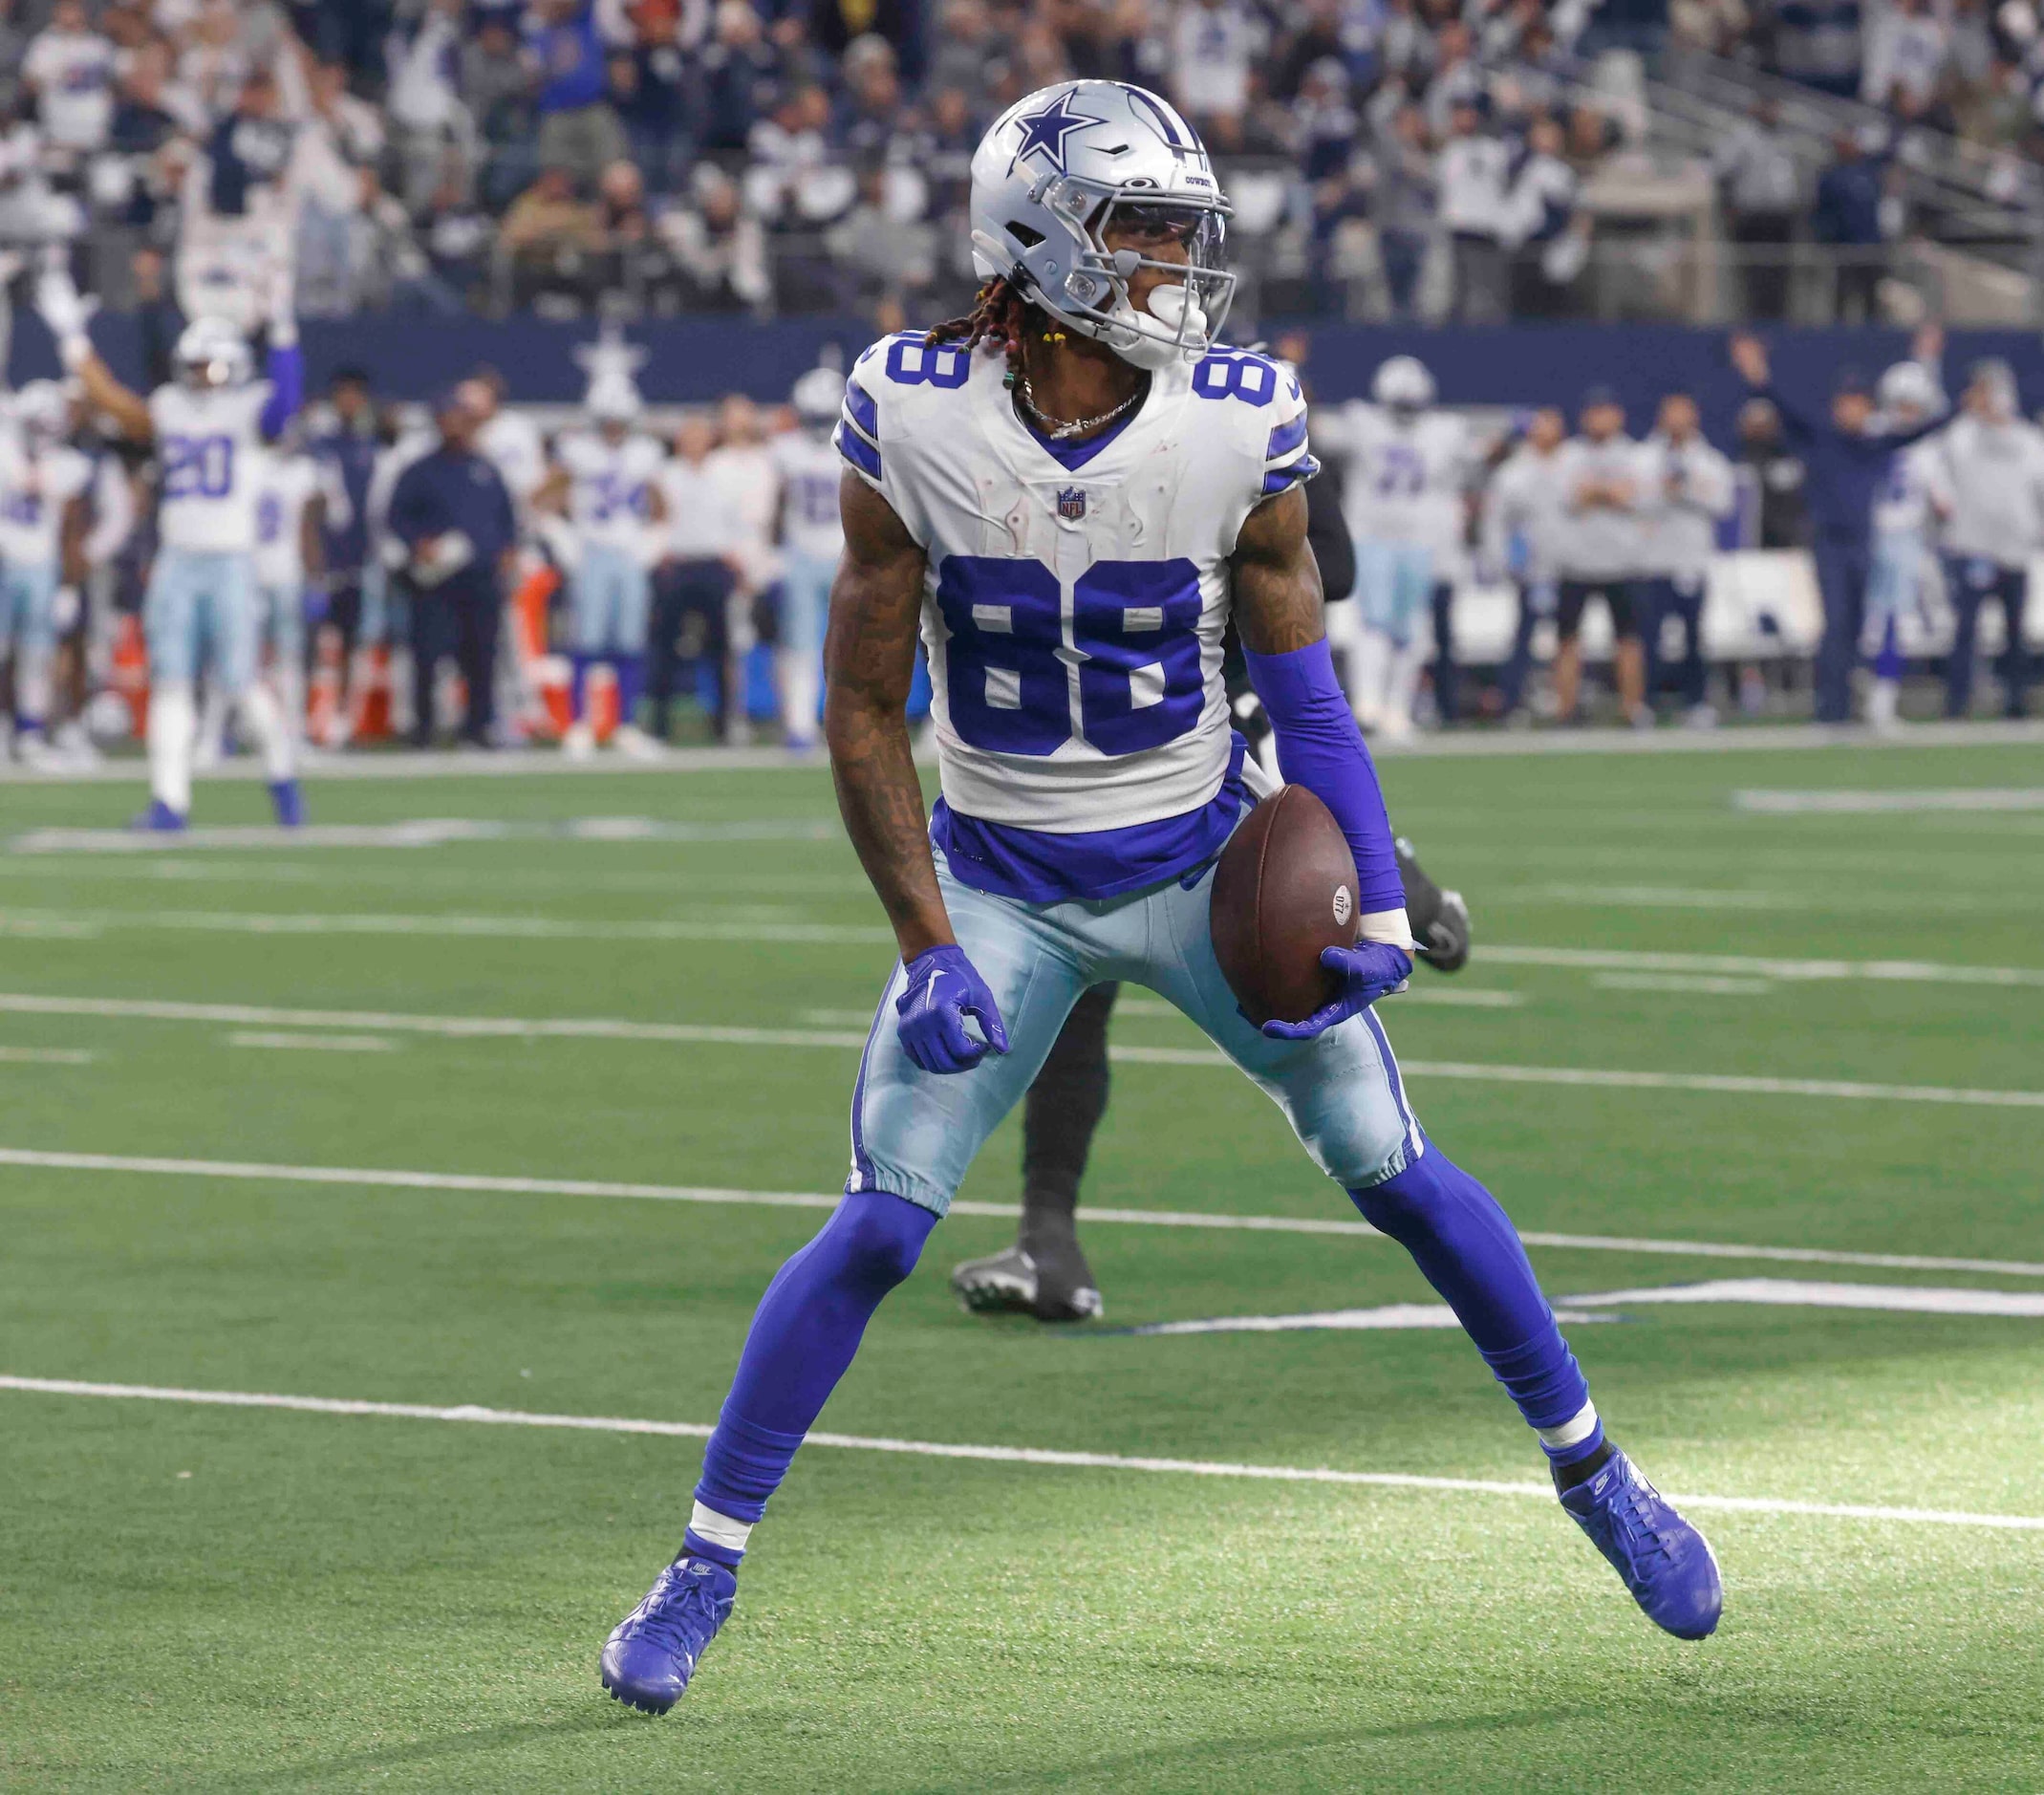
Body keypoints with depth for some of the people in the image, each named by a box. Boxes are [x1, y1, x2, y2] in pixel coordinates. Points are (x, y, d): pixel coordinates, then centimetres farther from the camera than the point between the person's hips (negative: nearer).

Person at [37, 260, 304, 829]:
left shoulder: (250, 410, -4)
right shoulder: (170, 409, 11)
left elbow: (285, 400, -24)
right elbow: (110, 397, 16)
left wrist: (281, 328, -31)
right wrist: (71, 334, 15)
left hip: (230, 563, -5)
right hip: (175, 562, 5)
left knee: (240, 681, -4)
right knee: (170, 681, 0)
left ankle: (282, 775, 17)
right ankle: (169, 799, 1)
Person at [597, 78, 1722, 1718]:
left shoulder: (1240, 428, -15)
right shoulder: (914, 423, -17)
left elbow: (1303, 688, -3)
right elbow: (865, 709, -9)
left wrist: (1378, 908, -13)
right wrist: (928, 949, -14)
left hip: (1200, 861, 1)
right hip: (998, 881, -1)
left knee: (1394, 1170, -3)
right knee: (879, 1228, -8)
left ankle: (1595, 1474, 17)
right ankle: (707, 1564, 7)